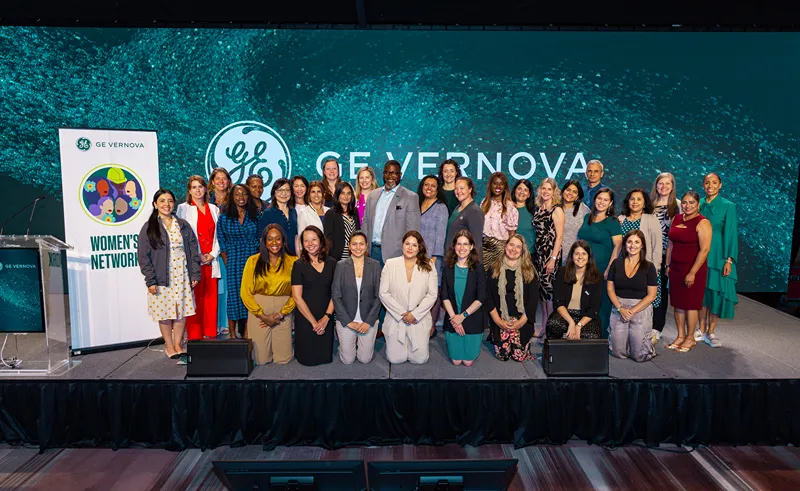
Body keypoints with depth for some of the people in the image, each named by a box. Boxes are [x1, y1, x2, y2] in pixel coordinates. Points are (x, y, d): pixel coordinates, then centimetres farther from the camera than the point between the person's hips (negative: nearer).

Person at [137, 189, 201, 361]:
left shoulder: (183, 225, 8)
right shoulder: (149, 228, -2)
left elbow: (193, 250, 9)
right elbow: (144, 257, -4)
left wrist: (195, 274, 3)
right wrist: (151, 281, -10)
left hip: (183, 277, 3)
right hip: (162, 279, -3)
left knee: (182, 310, 6)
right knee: (165, 313, 4)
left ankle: (178, 344, 21)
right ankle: (169, 346, 19)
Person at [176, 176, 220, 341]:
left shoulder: (214, 209, 14)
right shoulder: (183, 208, 4)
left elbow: (218, 235, 11)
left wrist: (213, 254, -3)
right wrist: (197, 257, -10)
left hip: (211, 261, 3)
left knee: (211, 299, 4)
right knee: (194, 299, -3)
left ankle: (210, 335, 13)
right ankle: (194, 336, 5)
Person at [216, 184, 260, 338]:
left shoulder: (255, 216, 6)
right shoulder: (224, 217, 3)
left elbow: (260, 239, 8)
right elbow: (221, 242, 3)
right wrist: (226, 264, -3)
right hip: (233, 262, -1)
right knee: (234, 295, 0)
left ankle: (246, 334, 10)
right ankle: (233, 334, 9)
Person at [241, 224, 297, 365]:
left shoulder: (292, 262, -2)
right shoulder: (253, 261, -2)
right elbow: (246, 293, -2)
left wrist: (281, 314, -8)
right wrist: (262, 315, -7)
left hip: (283, 312, 0)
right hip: (258, 310, 0)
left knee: (283, 359, 4)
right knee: (261, 360, 4)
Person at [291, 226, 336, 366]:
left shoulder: (332, 263, 2)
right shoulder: (299, 265, -5)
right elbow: (297, 297, -9)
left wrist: (326, 317, -9)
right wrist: (314, 322, -10)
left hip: (327, 319, 2)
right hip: (305, 319, -2)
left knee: (325, 357, 10)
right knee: (308, 359, 6)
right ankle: (297, 349, 36)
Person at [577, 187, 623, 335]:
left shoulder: (612, 222, -5)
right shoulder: (587, 218, 12)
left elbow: (618, 246, -11)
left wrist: (609, 269, -16)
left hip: (602, 270, -5)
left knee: (602, 305, 3)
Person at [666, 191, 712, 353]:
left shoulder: (702, 223, -11)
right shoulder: (676, 219, 9)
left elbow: (704, 249, -17)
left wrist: (692, 273, -19)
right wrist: (668, 265, 11)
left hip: (693, 269, -6)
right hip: (676, 268, 6)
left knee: (691, 303, 3)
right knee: (677, 303, 10)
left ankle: (690, 338, 16)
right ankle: (680, 336, 21)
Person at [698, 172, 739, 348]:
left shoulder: (728, 206, -4)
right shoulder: (700, 205, 7)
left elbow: (731, 234, -6)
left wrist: (729, 260, -12)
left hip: (718, 256, -3)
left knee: (716, 292, 0)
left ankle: (711, 332, 11)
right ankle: (702, 330, 17)